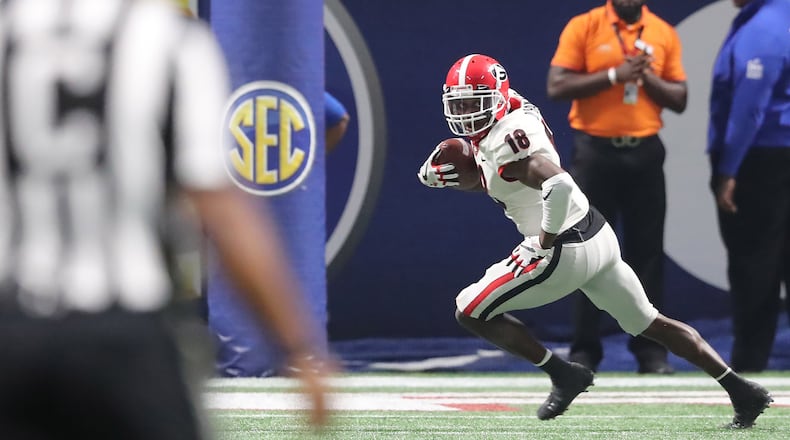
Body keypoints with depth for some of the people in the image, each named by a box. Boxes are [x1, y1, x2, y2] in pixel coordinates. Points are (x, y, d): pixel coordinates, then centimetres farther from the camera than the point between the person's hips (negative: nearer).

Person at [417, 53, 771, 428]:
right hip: (597, 237, 10)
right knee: (651, 324, 18)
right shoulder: (518, 114, 9)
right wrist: (440, 173, 7)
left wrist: (543, 246, -23)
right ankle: (742, 391, 16)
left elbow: (558, 185, -35)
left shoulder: (506, 140, -19)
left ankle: (564, 374, 4)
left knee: (470, 310, 1)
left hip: (565, 251, -10)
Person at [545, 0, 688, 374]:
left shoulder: (664, 34, 7)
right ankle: (584, 351, 5)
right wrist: (614, 75, -16)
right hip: (595, 151, -2)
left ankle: (650, 352, 5)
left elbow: (679, 100, 8)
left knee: (647, 251, 1)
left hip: (644, 152, 2)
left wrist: (647, 77, -9)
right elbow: (557, 87, -9)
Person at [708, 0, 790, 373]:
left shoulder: (760, 30, -19)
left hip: (759, 162, -9)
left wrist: (727, 171, -19)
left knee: (753, 265, -2)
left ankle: (749, 365, 4)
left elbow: (748, 107, -21)